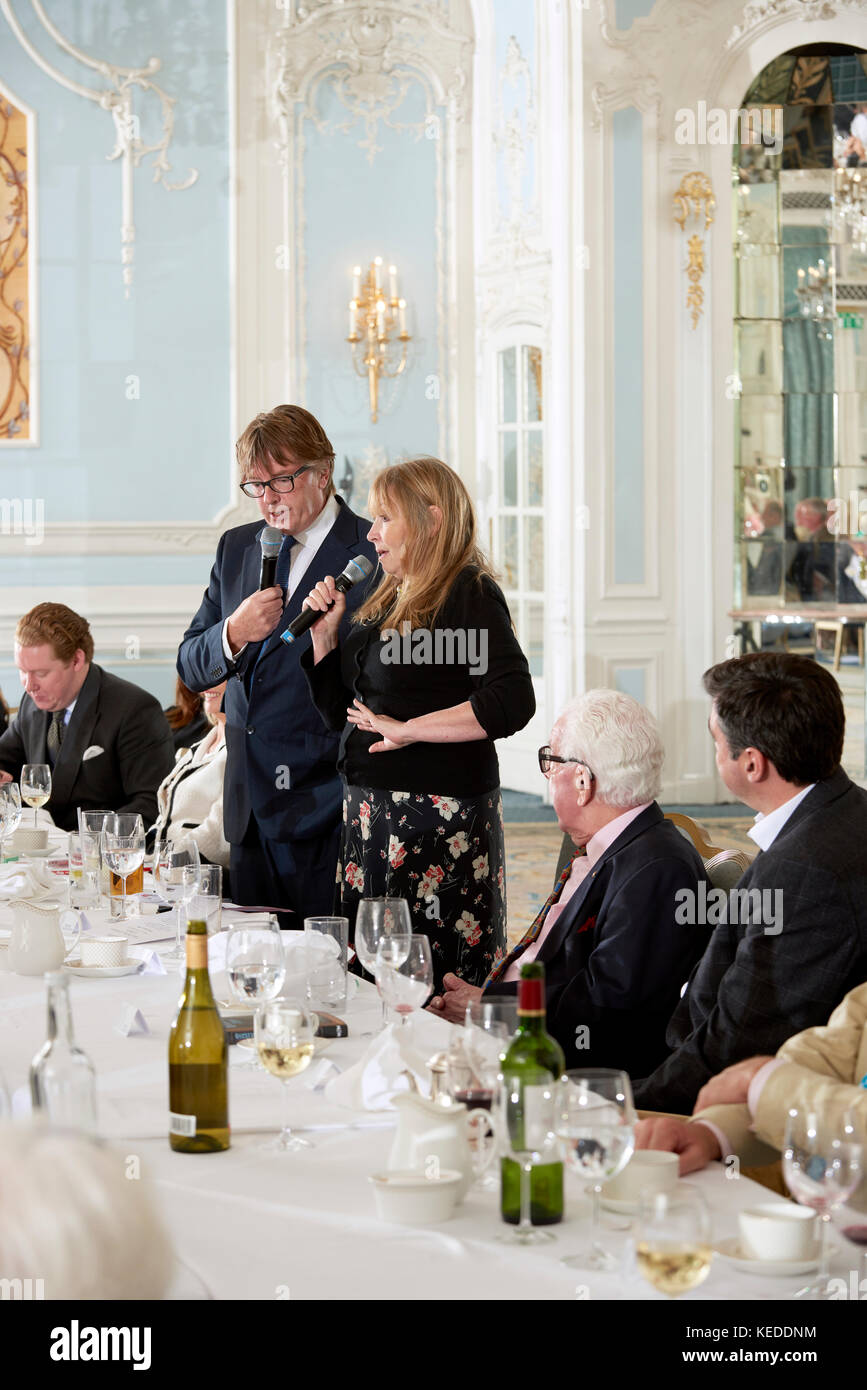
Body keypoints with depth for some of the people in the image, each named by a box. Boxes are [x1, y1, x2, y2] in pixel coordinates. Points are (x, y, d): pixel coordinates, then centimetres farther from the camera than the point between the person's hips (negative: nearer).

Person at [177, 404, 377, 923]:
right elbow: (191, 667, 12)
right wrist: (234, 633, -6)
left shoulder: (372, 555, -6)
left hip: (324, 807, -6)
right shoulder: (237, 548, 15)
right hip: (250, 805, 6)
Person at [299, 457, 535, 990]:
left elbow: (513, 702, -23)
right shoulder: (385, 600, 17)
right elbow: (341, 712, 23)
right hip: (373, 815, 8)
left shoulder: (469, 594, -9)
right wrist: (324, 634, 8)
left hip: (441, 817, -8)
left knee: (435, 981, -9)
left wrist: (407, 729, -16)